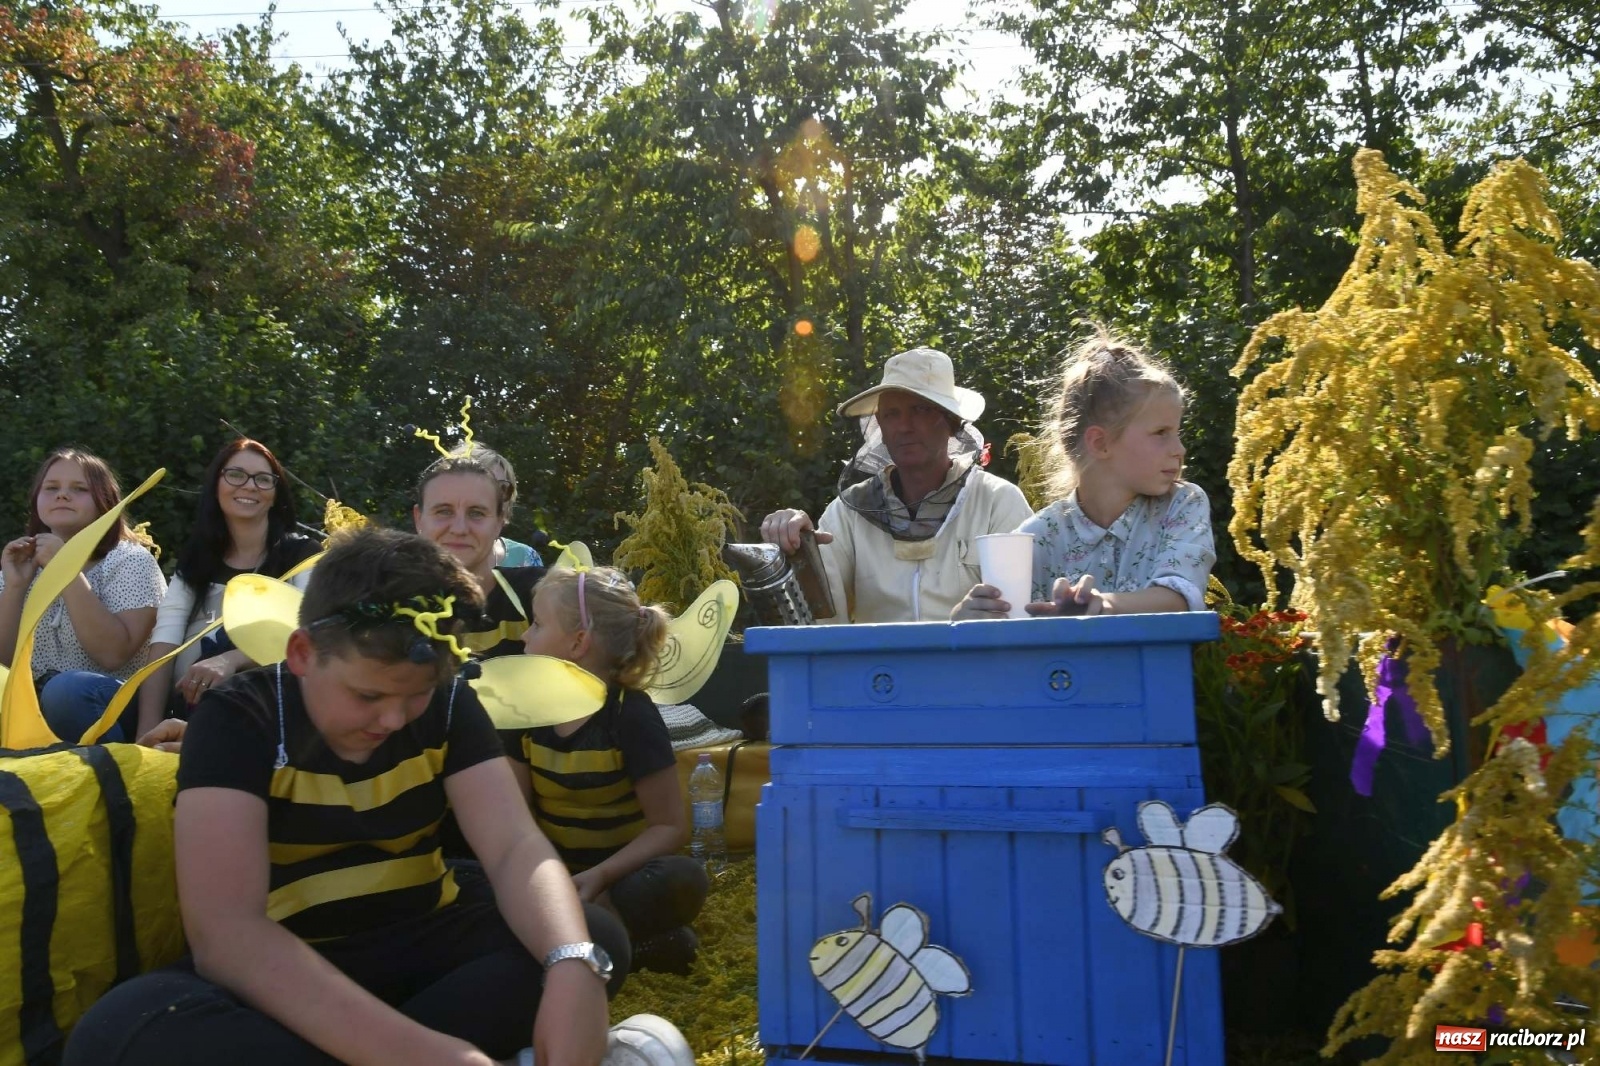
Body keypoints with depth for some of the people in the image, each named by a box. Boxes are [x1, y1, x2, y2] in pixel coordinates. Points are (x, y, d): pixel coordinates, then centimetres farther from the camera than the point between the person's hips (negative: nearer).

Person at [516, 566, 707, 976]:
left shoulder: (632, 716, -16)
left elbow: (670, 827, -15)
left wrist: (600, 875, -28)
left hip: (620, 877, -5)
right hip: (557, 873, 6)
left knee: (681, 881, -36)